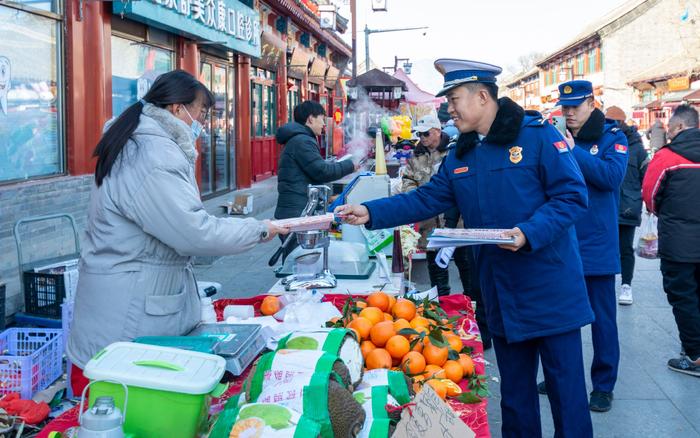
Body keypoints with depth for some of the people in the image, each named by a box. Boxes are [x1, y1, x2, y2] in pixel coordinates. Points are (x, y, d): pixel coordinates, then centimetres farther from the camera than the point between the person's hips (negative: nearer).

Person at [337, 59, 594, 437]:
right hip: (501, 293, 6)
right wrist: (371, 213, -3)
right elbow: (426, 199, 8)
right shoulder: (460, 156, 10)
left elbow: (572, 195, -14)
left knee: (566, 385, 4)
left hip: (549, 291, -6)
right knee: (514, 388, 18)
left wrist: (528, 233, -27)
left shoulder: (537, 136, -11)